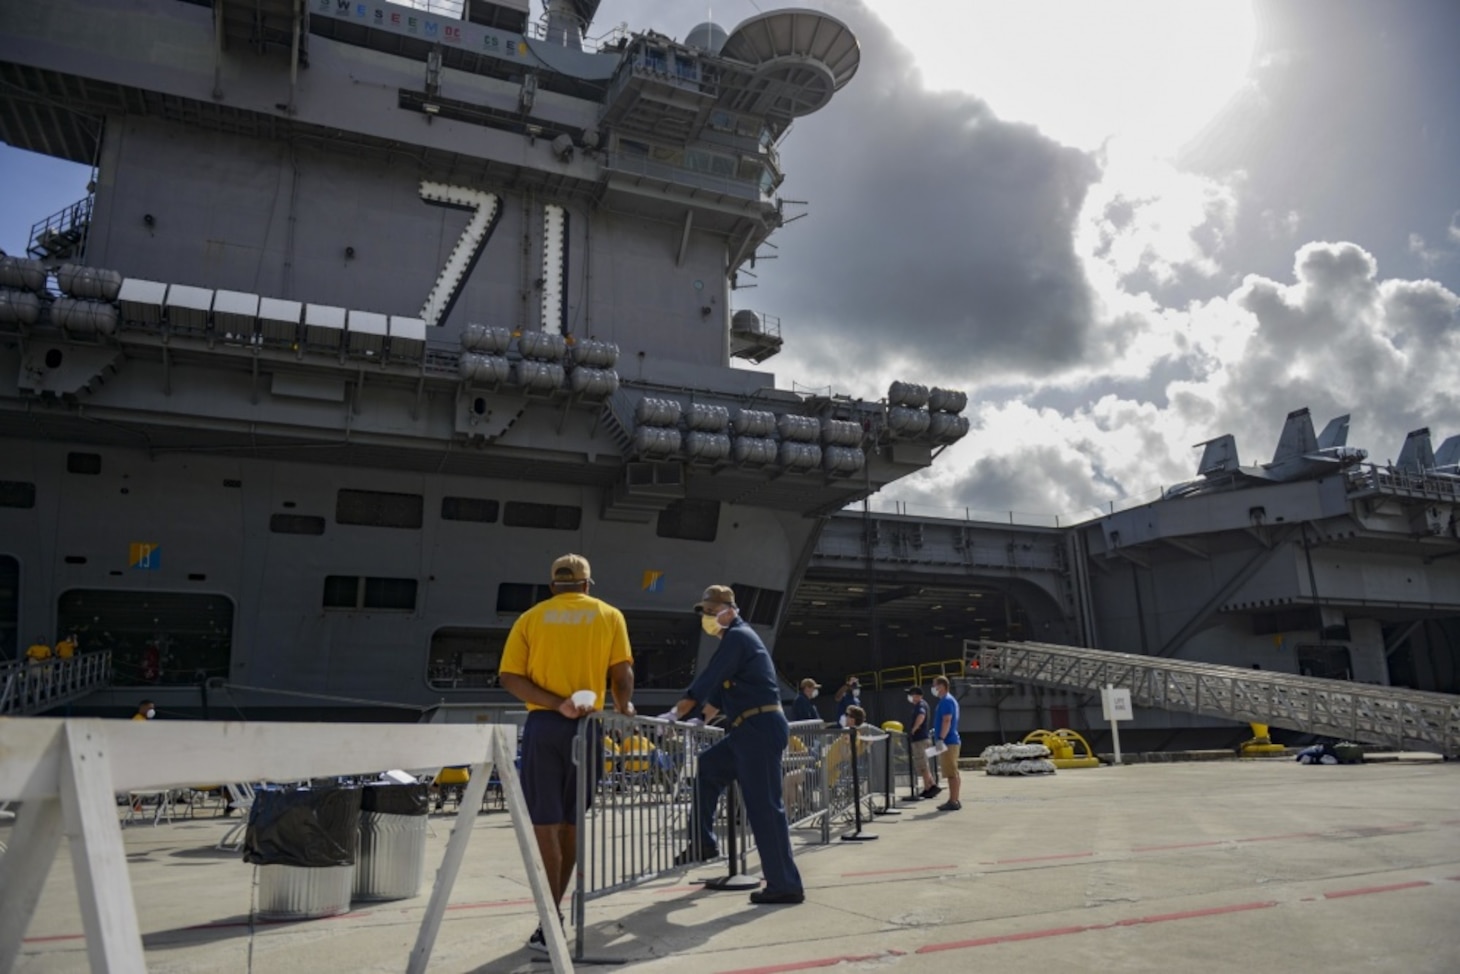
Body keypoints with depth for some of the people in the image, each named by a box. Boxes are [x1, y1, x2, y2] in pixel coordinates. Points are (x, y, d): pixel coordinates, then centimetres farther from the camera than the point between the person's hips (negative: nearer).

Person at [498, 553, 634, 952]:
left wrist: (556, 705, -9)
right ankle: (555, 911, 26)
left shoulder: (531, 617, 10)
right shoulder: (609, 615, 9)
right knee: (571, 823, 15)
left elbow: (510, 677, -2)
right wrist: (624, 707, 7)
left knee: (545, 824, 2)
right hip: (587, 726, 1)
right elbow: (621, 672, -1)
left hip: (542, 726, -1)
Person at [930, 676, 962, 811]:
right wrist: (936, 732, 23)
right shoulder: (947, 700, 18)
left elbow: (947, 721, -22)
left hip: (948, 742, -10)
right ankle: (953, 800, 17)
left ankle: (953, 802, -6)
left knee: (951, 773, -7)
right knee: (952, 773, 12)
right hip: (949, 741, 10)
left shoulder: (946, 701, -13)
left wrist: (941, 738, -25)